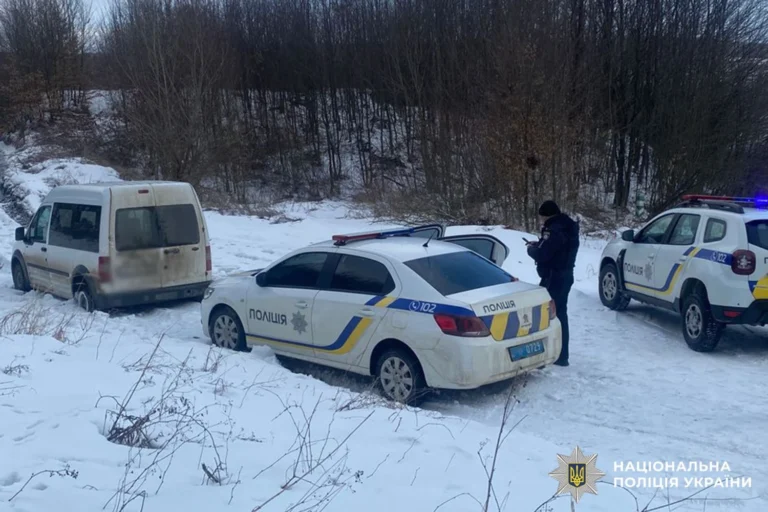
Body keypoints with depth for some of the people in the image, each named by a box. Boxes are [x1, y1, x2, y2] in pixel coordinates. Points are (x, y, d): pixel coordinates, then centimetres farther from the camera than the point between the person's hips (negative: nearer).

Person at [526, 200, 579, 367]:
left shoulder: (554, 230, -22)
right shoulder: (566, 226, 10)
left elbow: (541, 254, -24)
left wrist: (531, 248, -4)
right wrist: (538, 244, 12)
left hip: (554, 277, -11)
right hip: (564, 275, 11)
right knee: (559, 313, 17)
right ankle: (560, 355, 26)